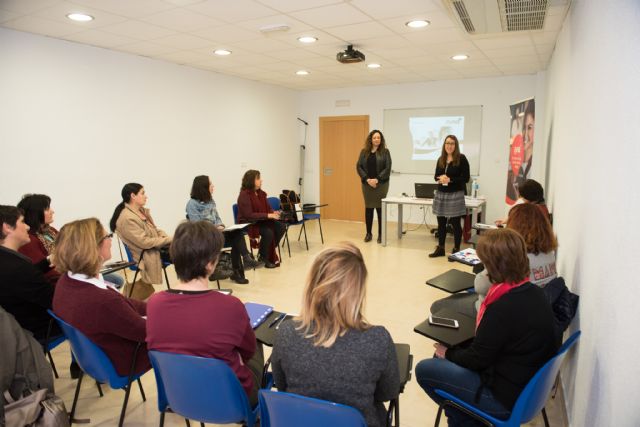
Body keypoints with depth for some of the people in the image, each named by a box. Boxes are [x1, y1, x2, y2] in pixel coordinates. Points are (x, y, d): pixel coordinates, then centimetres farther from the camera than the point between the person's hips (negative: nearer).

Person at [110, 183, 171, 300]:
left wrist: (168, 238, -5)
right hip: (145, 256, -8)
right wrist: (169, 240, -17)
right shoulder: (127, 218, -20)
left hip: (156, 247, 8)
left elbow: (155, 230, 13)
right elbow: (145, 242, -22)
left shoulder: (142, 211, 8)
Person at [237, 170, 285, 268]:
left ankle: (268, 252, 2)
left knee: (281, 227, -13)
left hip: (261, 221, 8)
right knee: (268, 232, -30)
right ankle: (263, 258, -6)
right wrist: (268, 215, -29)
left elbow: (268, 208, 13)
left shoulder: (261, 193, 6)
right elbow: (249, 215, -25)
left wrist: (273, 213, -12)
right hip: (248, 224, -7)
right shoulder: (244, 195, -17)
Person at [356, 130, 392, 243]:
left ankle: (381, 234, 9)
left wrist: (377, 179, -15)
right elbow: (359, 166, 2)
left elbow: (388, 168, -6)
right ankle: (368, 233, 16)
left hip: (381, 184, -2)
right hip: (367, 184, 2)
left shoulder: (385, 152, 0)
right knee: (368, 208, 6)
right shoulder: (364, 152, 7)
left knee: (380, 208, 0)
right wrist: (367, 179, -10)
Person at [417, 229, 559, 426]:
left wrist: (448, 353, 0)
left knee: (424, 370, -2)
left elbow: (476, 359, -19)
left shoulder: (504, 308, -31)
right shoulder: (534, 292, -3)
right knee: (443, 360, 17)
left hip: (506, 400, -9)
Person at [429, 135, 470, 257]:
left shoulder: (461, 158, -6)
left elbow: (465, 178, -10)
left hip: (455, 195, -5)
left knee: (455, 223, 1)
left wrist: (450, 180, -19)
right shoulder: (441, 159, 11)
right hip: (440, 194, 5)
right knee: (441, 223, 11)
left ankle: (456, 250, 12)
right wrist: (441, 178, -8)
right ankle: (440, 248, 21)